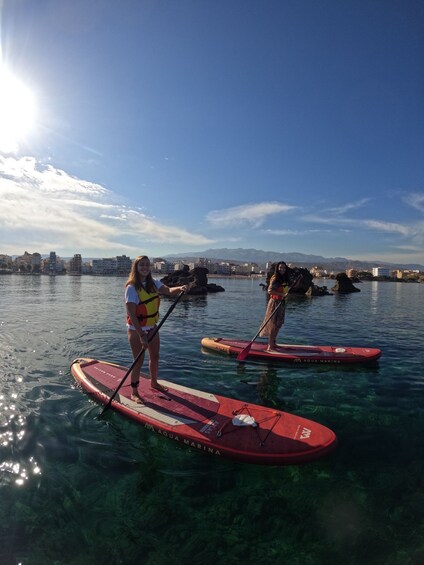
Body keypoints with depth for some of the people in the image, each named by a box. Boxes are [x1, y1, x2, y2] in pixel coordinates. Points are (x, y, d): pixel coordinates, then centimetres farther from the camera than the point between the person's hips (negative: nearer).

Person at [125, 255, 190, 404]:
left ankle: (154, 382, 42)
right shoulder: (132, 288, -20)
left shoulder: (153, 283, 0)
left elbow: (169, 291, -11)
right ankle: (134, 393, 19)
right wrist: (141, 335, -26)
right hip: (136, 329, -6)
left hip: (152, 327, 7)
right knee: (139, 361, 1)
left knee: (155, 356, 18)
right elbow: (131, 314, -23)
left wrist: (181, 288, -33)